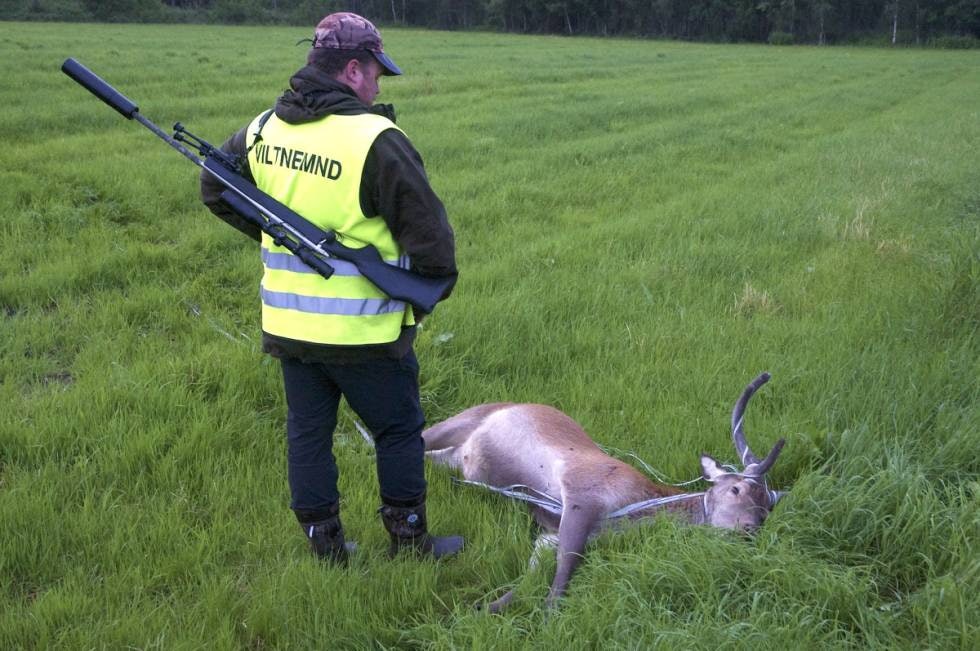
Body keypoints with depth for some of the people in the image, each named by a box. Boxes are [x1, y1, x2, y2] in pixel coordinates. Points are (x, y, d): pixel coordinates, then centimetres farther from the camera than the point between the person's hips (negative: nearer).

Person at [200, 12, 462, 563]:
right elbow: (428, 229, -15)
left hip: (288, 323, 6)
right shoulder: (376, 140, -18)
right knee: (399, 432, 13)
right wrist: (435, 284, 4)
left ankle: (325, 547, 27)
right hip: (364, 331, -6)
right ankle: (410, 542, 25)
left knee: (308, 433, 17)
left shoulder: (266, 128, 4)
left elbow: (216, 190, 19)